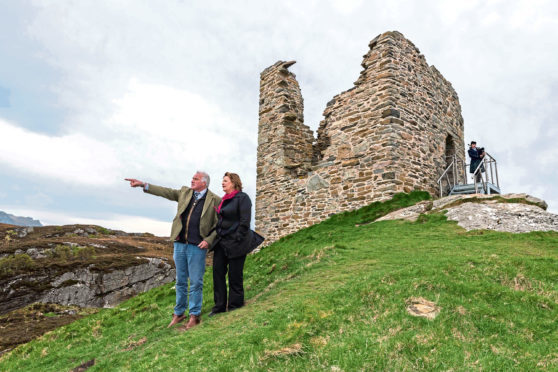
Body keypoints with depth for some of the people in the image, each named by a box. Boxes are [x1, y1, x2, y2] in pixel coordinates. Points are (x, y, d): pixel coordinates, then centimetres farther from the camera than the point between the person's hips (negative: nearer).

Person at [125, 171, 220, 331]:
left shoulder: (215, 200, -3)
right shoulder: (184, 192, 11)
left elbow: (220, 225, -3)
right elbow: (166, 192, 14)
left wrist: (209, 240, -12)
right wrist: (143, 184, 9)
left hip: (197, 246, -4)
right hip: (180, 244, 5)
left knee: (196, 282, 2)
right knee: (181, 281, 14)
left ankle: (194, 316, 16)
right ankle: (178, 313, 27)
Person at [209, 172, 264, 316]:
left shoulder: (242, 198, -9)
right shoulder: (223, 200, 15)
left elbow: (245, 222, -15)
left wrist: (237, 240, -18)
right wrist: (215, 237, 14)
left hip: (235, 243, -8)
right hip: (221, 242, 8)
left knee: (234, 275, 2)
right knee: (218, 272, 7)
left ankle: (235, 305, 17)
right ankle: (220, 305, 17)